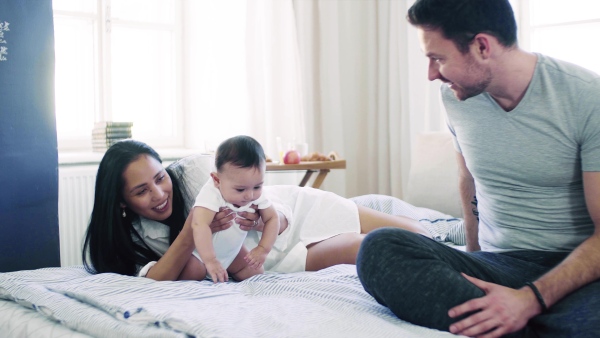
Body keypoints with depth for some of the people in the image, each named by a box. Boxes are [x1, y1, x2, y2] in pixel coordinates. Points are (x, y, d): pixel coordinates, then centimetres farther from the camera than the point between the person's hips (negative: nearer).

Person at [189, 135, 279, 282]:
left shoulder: (256, 194, -20)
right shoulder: (211, 194, -40)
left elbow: (272, 219, -8)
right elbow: (200, 225, -53)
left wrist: (263, 249, -21)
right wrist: (210, 260, -57)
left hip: (232, 250, 5)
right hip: (201, 249, -4)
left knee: (256, 273, 1)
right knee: (193, 275, -22)